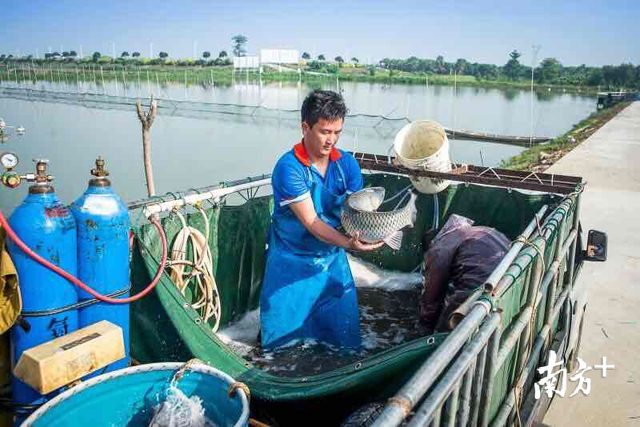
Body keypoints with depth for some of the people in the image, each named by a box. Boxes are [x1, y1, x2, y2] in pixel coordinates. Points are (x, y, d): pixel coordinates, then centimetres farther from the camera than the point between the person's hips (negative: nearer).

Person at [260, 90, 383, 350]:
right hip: (292, 260, -4)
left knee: (343, 327, 10)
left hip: (333, 257, 5)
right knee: (285, 332, 6)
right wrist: (348, 243, -40)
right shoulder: (288, 168, -22)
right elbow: (310, 221, -26)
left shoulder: (347, 163, -4)